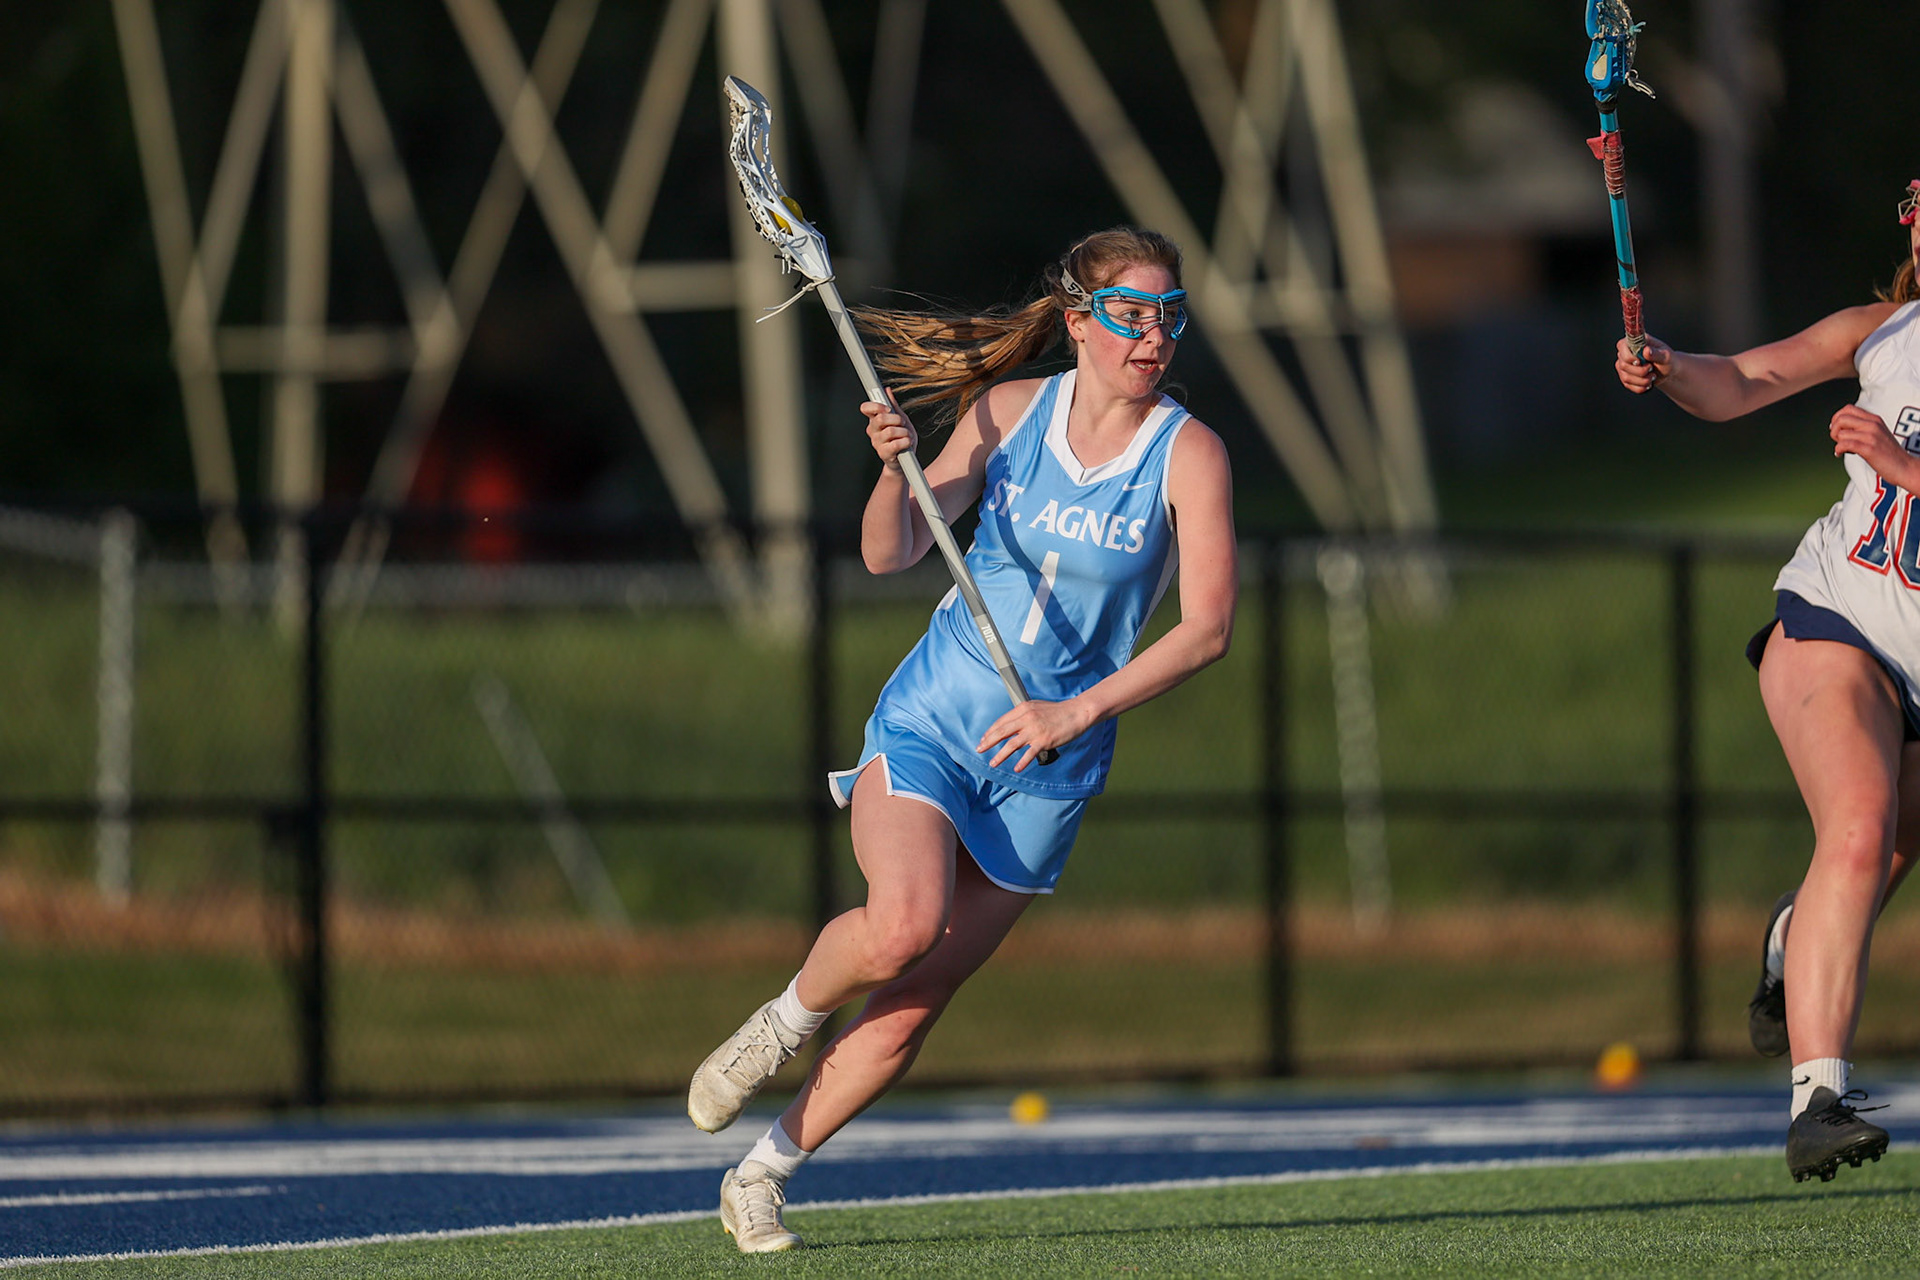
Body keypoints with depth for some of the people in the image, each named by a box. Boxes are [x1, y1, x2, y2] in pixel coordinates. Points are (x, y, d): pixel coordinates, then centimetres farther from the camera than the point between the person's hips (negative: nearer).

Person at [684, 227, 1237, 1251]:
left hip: (1044, 766, 0)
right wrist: (894, 473, -19)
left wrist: (1080, 712, -22)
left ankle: (763, 1175, 19)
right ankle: (788, 1019, 4)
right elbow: (889, 555, 2)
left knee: (907, 1011, 1)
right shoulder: (1009, 410, 0)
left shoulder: (1188, 455, -6)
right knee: (901, 929, -28)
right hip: (929, 720, 0)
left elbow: (1207, 627, -13)